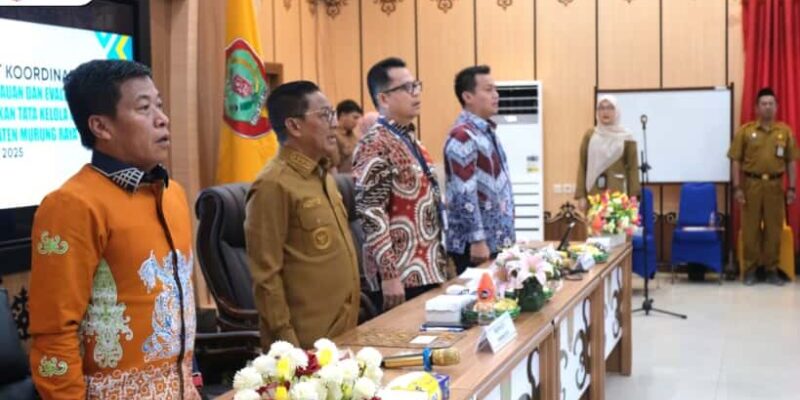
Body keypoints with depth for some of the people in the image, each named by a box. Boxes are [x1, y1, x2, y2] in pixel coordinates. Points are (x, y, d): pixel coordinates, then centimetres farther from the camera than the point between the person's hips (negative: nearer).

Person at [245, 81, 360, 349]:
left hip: (343, 332, 8)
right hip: (306, 341, -8)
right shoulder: (274, 184, -15)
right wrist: (287, 343, -18)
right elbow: (266, 276, -17)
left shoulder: (323, 175, 12)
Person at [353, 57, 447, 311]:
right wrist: (389, 275, -24)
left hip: (428, 269, 9)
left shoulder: (410, 139, 14)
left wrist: (441, 259, 18)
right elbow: (371, 214, -21)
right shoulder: (375, 146, -15)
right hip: (401, 275, -9)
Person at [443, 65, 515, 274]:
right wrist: (478, 241, -22)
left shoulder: (486, 131, 13)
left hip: (497, 240, 9)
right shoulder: (462, 137, -16)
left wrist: (506, 235, 19)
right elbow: (464, 195, -21)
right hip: (476, 244, -9)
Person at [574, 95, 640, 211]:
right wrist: (580, 196, 0)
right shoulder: (589, 135, 8)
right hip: (593, 194, 1)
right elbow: (582, 166, 6)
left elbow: (632, 168, 2)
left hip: (617, 193, -1)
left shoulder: (626, 137, 3)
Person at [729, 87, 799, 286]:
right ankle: (750, 269, 10)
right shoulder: (745, 131, 0)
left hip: (775, 185, 1)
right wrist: (737, 187, -7)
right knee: (750, 228, 2)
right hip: (751, 184, -1)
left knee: (774, 228, 5)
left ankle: (772, 269, 14)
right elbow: (736, 161, -1)